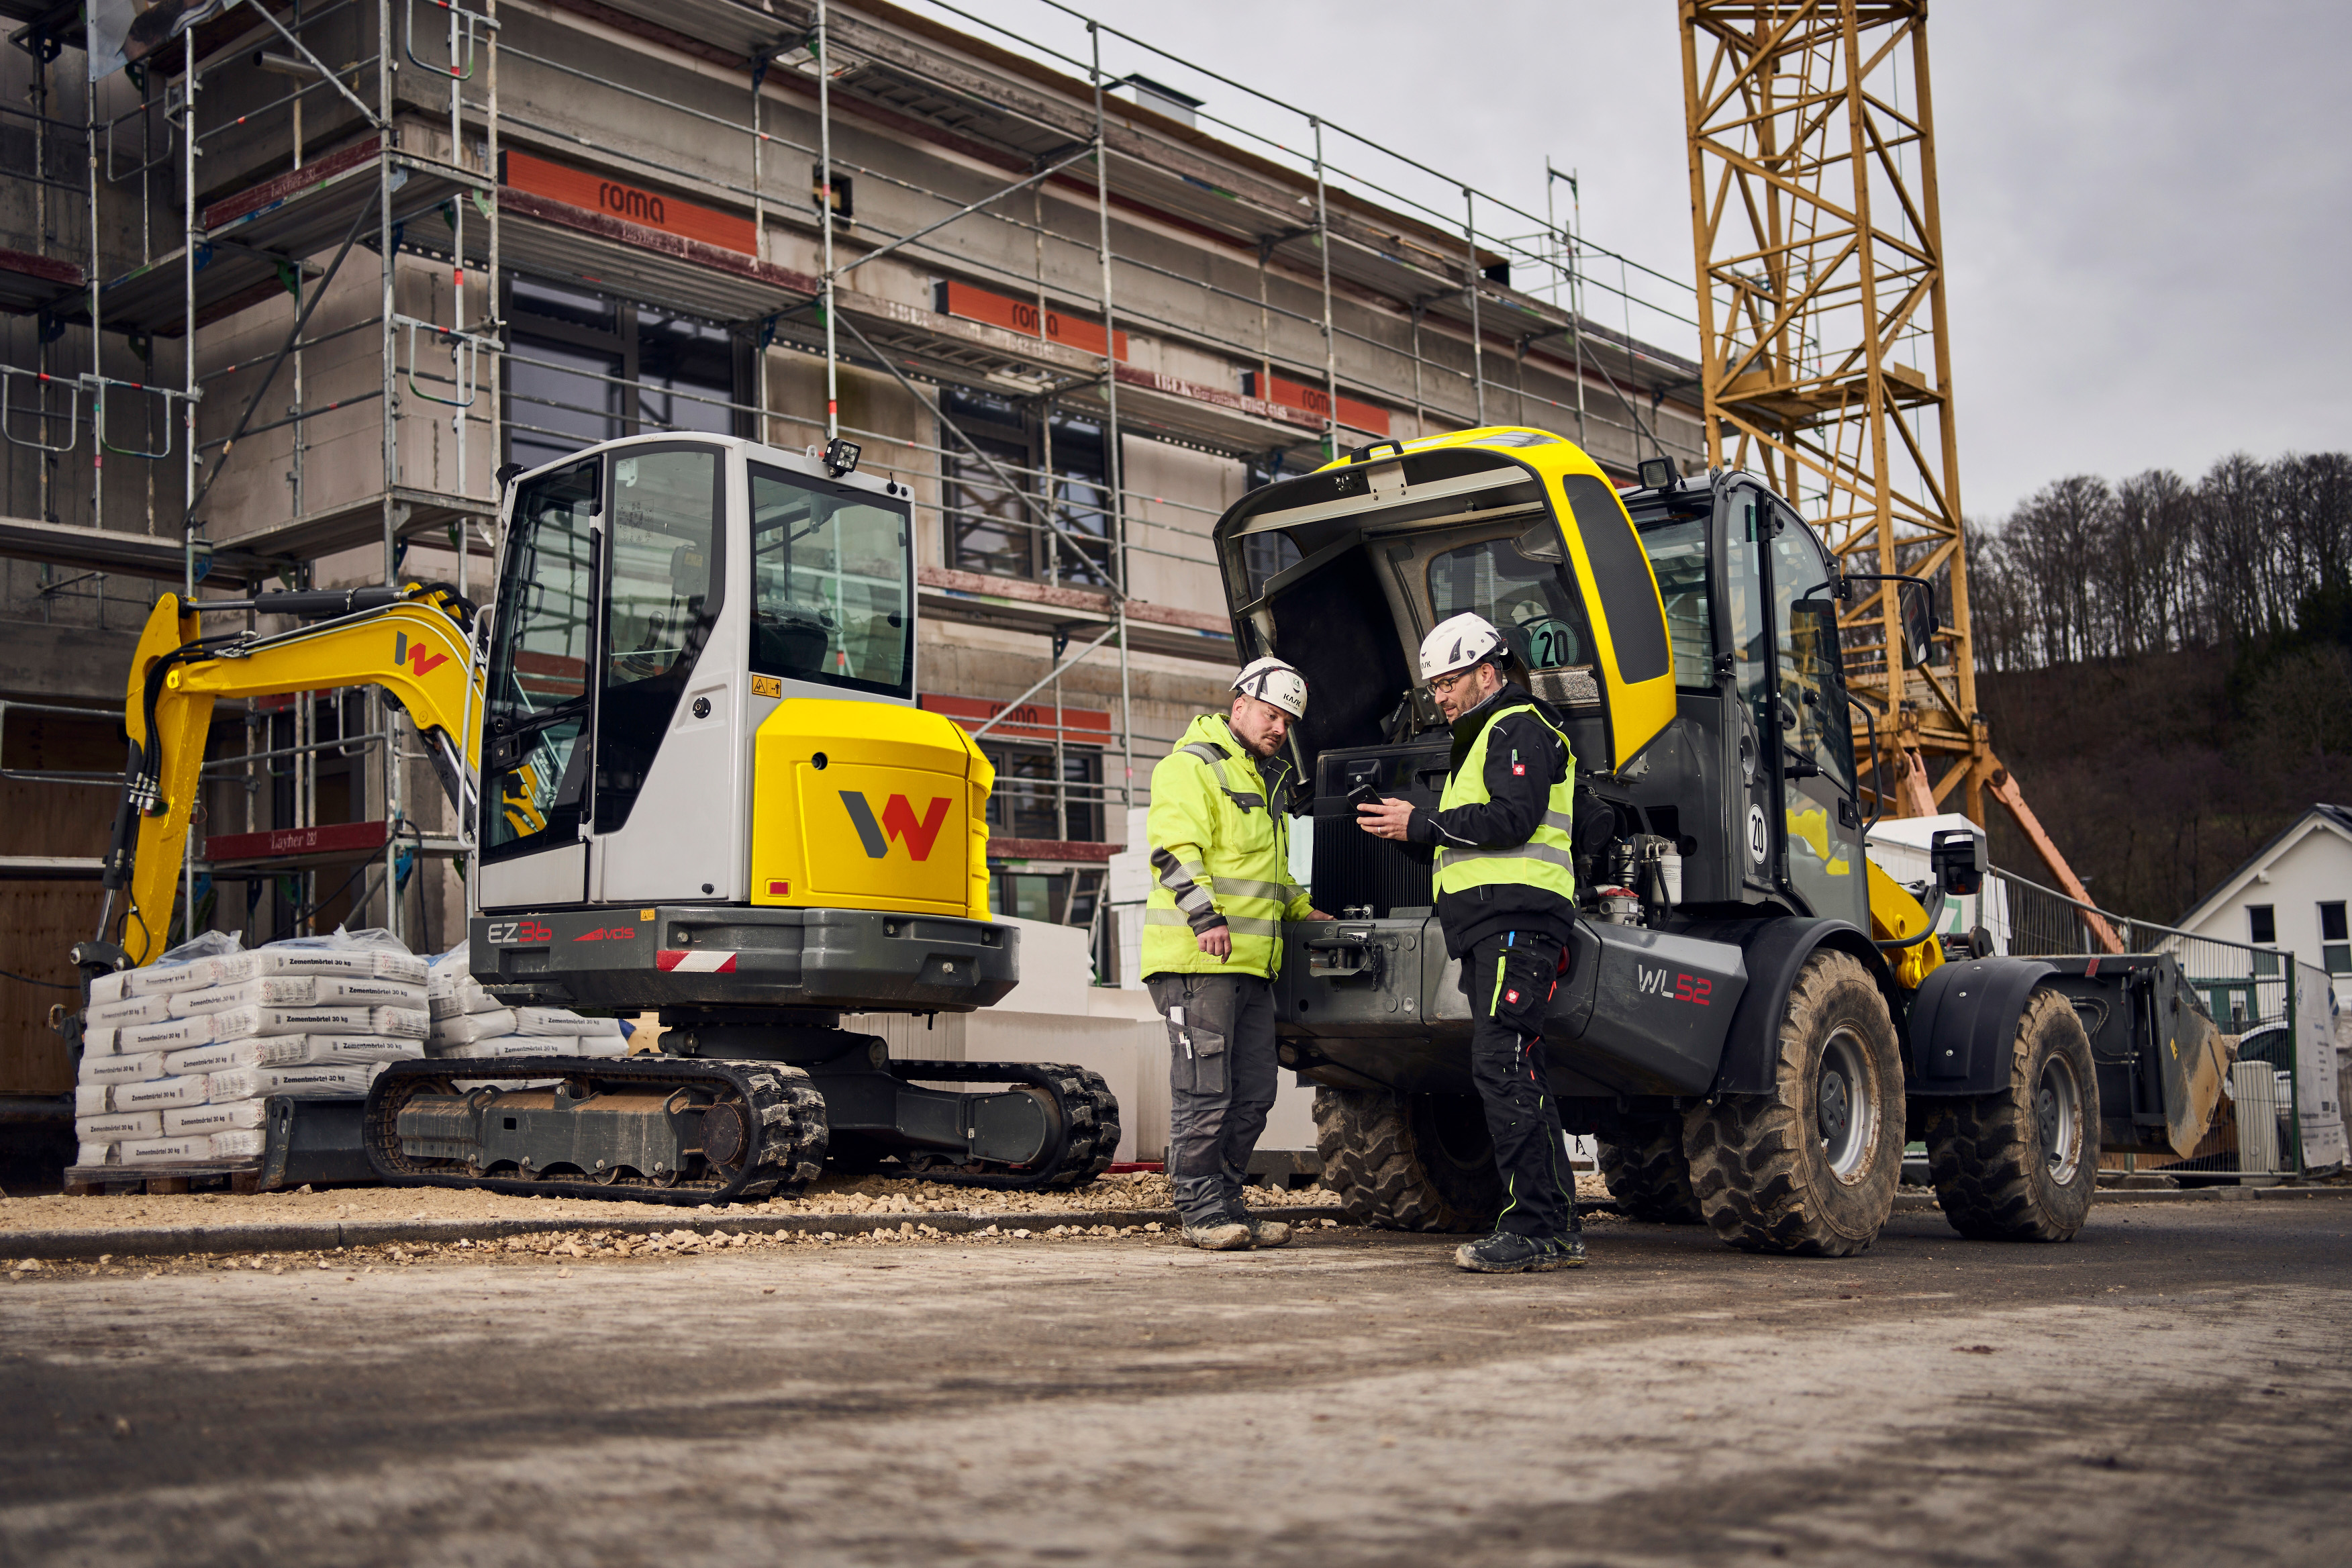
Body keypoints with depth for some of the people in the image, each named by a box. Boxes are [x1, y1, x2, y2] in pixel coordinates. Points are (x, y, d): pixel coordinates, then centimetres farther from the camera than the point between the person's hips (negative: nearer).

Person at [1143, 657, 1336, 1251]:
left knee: (1253, 1096, 8)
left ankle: (1229, 1206, 16)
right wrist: (1205, 915, -29)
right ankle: (1201, 1212, 0)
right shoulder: (1191, 766, -4)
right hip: (1197, 960, -9)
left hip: (1253, 963, 9)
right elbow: (1175, 849, -18)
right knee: (1205, 1092, -7)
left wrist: (1299, 908, 28)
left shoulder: (1268, 780, 25)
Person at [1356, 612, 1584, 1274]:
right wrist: (1414, 826, 14)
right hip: (1492, 928, 11)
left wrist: (1423, 825, -12)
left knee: (1503, 1066, -17)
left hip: (1517, 921, -11)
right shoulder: (1482, 737, 29)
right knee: (1516, 1072, 8)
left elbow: (1512, 819, -17)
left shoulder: (1520, 728, -4)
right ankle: (1557, 1230, 10)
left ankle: (1536, 1228, -17)